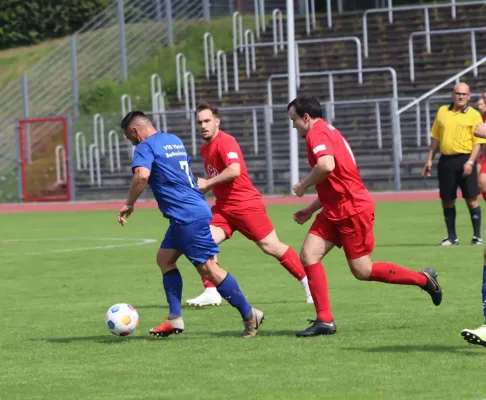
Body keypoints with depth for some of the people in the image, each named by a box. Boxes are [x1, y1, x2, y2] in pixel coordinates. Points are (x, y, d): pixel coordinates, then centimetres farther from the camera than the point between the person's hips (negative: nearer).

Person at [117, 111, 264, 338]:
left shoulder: (146, 147, -8)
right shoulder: (173, 140, 19)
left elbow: (142, 175, -27)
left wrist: (129, 204, -14)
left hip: (187, 215, -10)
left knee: (207, 268, -7)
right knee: (165, 258, 13)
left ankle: (249, 315, -4)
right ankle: (175, 319, 8)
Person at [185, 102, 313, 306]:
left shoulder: (225, 142, -16)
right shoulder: (205, 148, 12)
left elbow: (234, 170, -31)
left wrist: (207, 183, -22)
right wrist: (201, 189, 9)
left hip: (246, 205, -8)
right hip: (223, 207, 8)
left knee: (271, 247, -2)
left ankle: (308, 282, 13)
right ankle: (211, 292, -8)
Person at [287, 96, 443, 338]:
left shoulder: (317, 133, -14)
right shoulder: (327, 132, 18)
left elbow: (327, 166, -35)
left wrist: (303, 186, -18)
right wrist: (311, 209, 24)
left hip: (352, 210, -10)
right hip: (335, 211, 10)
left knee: (362, 271, -1)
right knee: (308, 256, -2)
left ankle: (424, 279, 15)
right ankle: (325, 320, -2)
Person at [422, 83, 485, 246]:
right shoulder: (442, 112, 11)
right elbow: (436, 138, 16)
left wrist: (470, 162, -16)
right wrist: (429, 159, 11)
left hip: (464, 160, -4)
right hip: (446, 161, 4)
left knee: (471, 199, -3)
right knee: (447, 200, 6)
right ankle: (452, 237, 16)